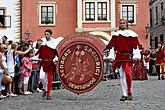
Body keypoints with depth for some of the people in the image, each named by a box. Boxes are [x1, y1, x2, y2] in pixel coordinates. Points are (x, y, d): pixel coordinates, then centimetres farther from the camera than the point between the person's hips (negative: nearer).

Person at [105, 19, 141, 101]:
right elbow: (112, 46, 11)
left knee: (127, 73, -20)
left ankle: (129, 92, -4)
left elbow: (136, 45, -2)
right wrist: (111, 56, 2)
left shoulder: (131, 34, 2)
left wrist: (136, 56, -12)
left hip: (128, 56, -4)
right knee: (121, 75, 4)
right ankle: (124, 94, 9)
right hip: (119, 57, 4)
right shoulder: (116, 34, 12)